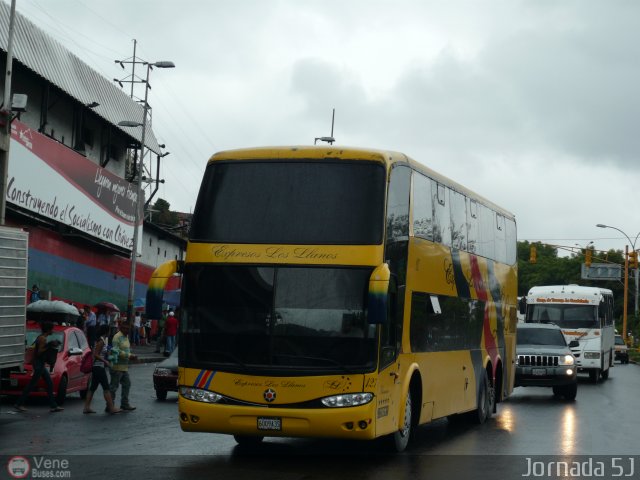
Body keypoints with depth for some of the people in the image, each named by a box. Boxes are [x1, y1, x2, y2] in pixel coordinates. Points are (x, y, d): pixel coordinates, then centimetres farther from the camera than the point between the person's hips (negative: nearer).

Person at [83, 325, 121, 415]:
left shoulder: (104, 340, 14)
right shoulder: (101, 341, -15)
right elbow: (96, 355, -20)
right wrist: (105, 361, -20)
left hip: (97, 367, 10)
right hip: (99, 367, -10)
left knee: (93, 387, 10)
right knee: (106, 387, -8)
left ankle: (87, 407, 11)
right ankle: (111, 408, -7)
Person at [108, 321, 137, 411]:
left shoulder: (126, 337, 15)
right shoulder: (117, 337, -14)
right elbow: (117, 351, -21)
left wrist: (131, 356, 8)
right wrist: (129, 356, -20)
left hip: (124, 367, 10)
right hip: (117, 366, -10)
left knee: (127, 384, 13)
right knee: (114, 386, -4)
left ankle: (125, 404, 21)